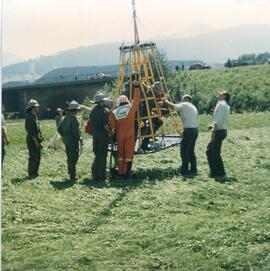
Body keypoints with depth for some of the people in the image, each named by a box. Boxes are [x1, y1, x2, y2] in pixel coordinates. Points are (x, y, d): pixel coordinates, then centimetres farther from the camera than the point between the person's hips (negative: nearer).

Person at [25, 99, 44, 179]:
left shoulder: (35, 116, 16)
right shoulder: (29, 117, -15)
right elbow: (31, 130, -21)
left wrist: (40, 141, 18)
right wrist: (35, 141, -22)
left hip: (37, 140, 10)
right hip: (32, 140, -10)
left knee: (37, 157, 14)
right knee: (33, 158, -6)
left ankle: (35, 173, 23)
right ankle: (31, 175, -1)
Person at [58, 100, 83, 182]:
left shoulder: (65, 118, 9)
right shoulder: (73, 118, -17)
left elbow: (59, 128, 14)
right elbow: (76, 131, -21)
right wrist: (80, 138, -10)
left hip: (66, 141, 9)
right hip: (73, 141, -9)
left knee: (69, 158, 19)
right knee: (73, 159, -3)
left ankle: (71, 174, 31)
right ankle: (73, 177, 0)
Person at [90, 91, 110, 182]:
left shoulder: (93, 111, 7)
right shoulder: (105, 111, -15)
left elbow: (91, 123, 10)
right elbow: (105, 125, -18)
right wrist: (110, 132, -5)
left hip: (95, 135, 6)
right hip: (103, 135, -6)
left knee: (97, 155, 16)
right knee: (102, 156, 1)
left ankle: (95, 175, 17)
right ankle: (101, 176, 4)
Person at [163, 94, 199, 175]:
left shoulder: (184, 105, 0)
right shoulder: (193, 107, 23)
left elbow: (174, 106, -13)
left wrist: (166, 101, 2)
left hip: (189, 130, -8)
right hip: (195, 129, 9)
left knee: (184, 151, -5)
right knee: (191, 150, 15)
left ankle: (185, 170, -6)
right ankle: (193, 169, 15)